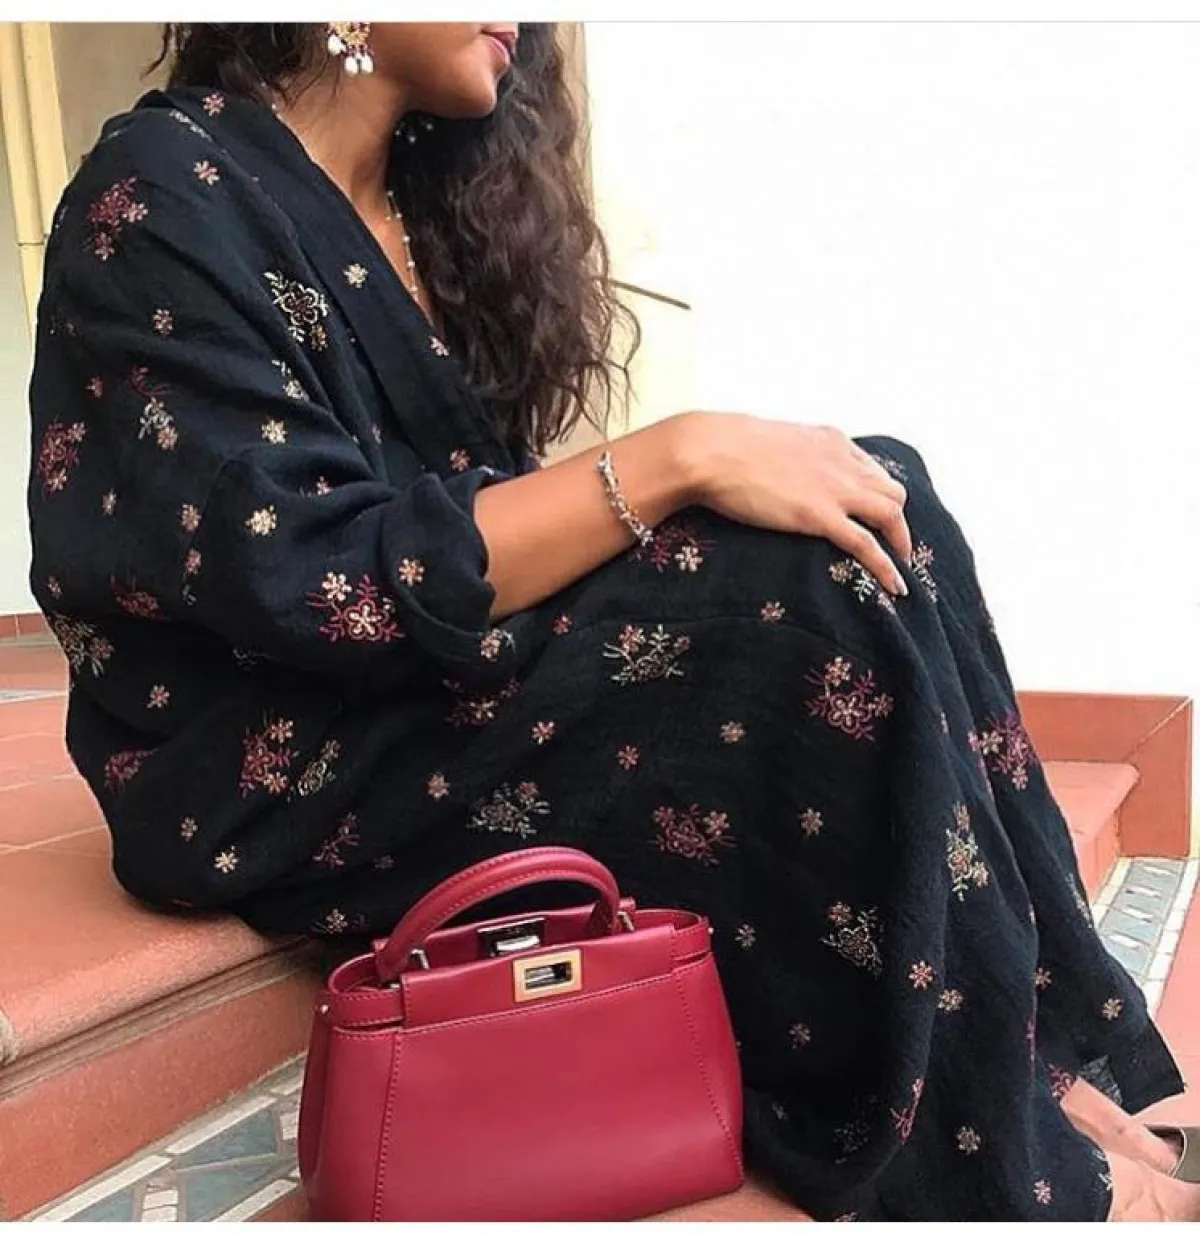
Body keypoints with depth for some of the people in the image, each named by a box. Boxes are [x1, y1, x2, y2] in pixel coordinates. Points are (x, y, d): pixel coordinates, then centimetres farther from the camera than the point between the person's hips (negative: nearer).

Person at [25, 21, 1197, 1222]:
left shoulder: (422, 196, 13)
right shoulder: (167, 194, -12)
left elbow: (479, 510, 10)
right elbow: (324, 582, -23)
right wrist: (676, 457, -23)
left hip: (446, 677, 8)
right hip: (279, 770, -7)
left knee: (873, 497, -9)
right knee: (815, 584, -24)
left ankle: (1040, 1057, -6)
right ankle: (1005, 1153, -8)